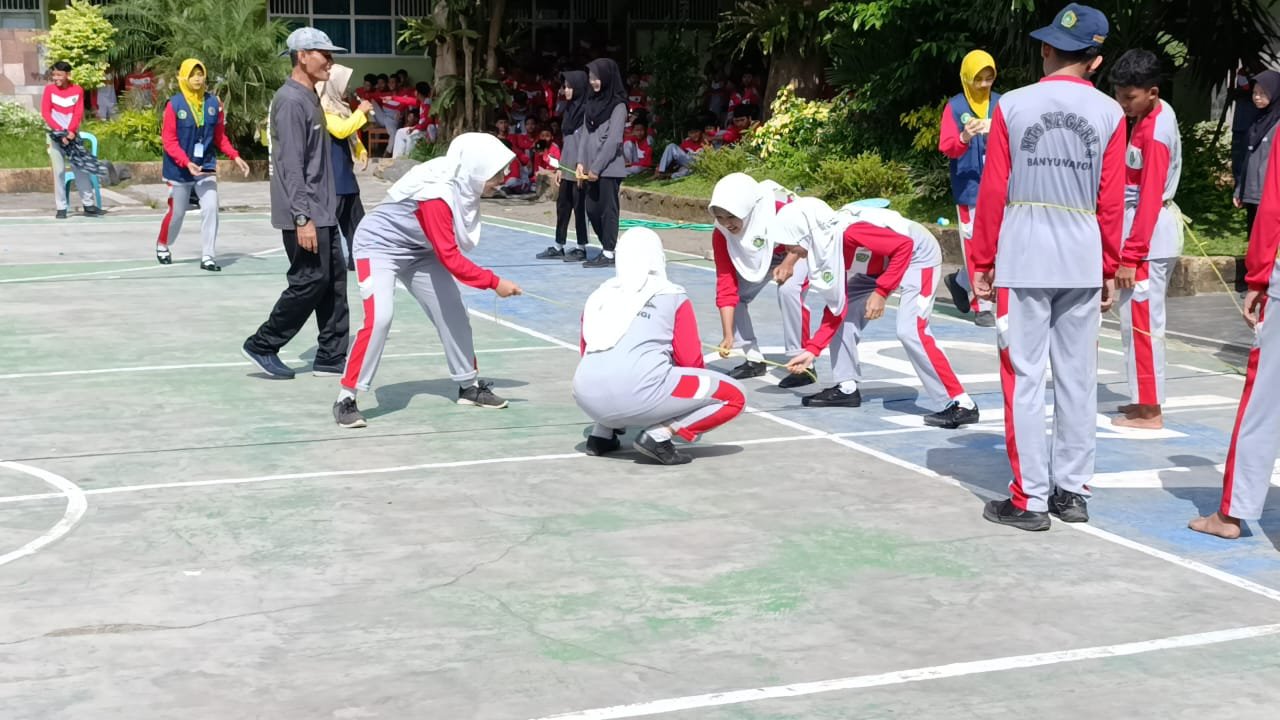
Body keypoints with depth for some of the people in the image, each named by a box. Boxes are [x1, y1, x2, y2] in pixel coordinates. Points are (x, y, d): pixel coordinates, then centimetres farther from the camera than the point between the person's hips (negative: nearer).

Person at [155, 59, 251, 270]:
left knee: (211, 208, -12)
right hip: (179, 168, -2)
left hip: (206, 166, 2)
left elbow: (220, 136, 8)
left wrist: (235, 156, -3)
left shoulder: (213, 102, -2)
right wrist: (187, 163, -23)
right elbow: (169, 140, -13)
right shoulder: (175, 104, -13)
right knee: (176, 212, 11)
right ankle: (163, 247, 37)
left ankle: (208, 256, -5)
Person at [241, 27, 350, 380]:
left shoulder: (310, 99, 15)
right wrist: (303, 218, -24)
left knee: (334, 281, 9)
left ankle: (331, 357, 14)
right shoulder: (291, 101, -15)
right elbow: (291, 166, -21)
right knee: (310, 281, -5)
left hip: (322, 212, 10)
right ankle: (262, 346, 7)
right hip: (305, 215, -10)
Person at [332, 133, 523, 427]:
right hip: (378, 245, -9)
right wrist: (494, 282, -31)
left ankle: (469, 385, 21)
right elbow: (451, 259, -34)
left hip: (416, 249, 9)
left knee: (452, 311, 6)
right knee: (379, 318, -23)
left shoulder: (462, 186, -11)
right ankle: (346, 398, -13)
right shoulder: (437, 196, -35)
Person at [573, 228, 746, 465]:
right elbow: (690, 360, 10)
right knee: (734, 396, 10)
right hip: (640, 394, -5)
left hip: (588, 399, 6)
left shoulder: (597, 297, 22)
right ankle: (659, 435, -5)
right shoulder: (673, 296, 11)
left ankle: (601, 434, 17)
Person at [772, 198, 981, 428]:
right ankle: (846, 388, 16)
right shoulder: (820, 250, -5)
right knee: (844, 312, 4)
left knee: (910, 331, -21)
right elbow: (836, 307, -2)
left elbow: (904, 246, -28)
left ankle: (961, 405, -16)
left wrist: (881, 292, -25)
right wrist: (811, 350, -7)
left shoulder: (848, 232, -32)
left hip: (918, 255, -9)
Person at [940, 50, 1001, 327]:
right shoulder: (955, 107, -2)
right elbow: (946, 147, -8)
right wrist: (964, 138, -29)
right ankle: (982, 307, 5)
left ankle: (961, 282, 32)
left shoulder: (1001, 104, 8)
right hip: (968, 187, -4)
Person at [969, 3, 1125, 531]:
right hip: (1083, 261, 2)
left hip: (1022, 258, -2)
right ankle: (1073, 491, 18)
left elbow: (993, 191, -4)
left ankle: (1029, 500, 3)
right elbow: (1111, 201, 3)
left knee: (1024, 378, 1)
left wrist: (982, 262, 5)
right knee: (1077, 378, 11)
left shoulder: (1012, 106, -3)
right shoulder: (1110, 115, 1)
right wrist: (1109, 269, 13)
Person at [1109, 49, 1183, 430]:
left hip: (1148, 234, -10)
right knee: (1140, 320, 15)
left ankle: (1149, 411, 2)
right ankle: (1146, 400, 24)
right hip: (1151, 228, 10)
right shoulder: (1156, 114, 9)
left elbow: (1150, 200, -21)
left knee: (1141, 322, -4)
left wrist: (1130, 256, -20)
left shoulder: (1154, 133, -19)